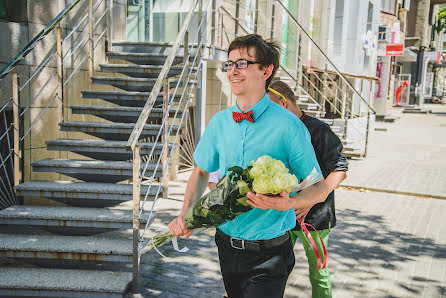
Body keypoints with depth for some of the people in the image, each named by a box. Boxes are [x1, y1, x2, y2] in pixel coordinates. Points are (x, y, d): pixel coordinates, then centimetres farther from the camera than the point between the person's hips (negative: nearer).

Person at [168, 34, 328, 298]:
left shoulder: (288, 125, -14)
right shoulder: (219, 122, 0)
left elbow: (319, 187, -10)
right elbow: (202, 171, 13)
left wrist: (289, 203, -30)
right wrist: (185, 214, -2)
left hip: (267, 255, -5)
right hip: (227, 245, 5)